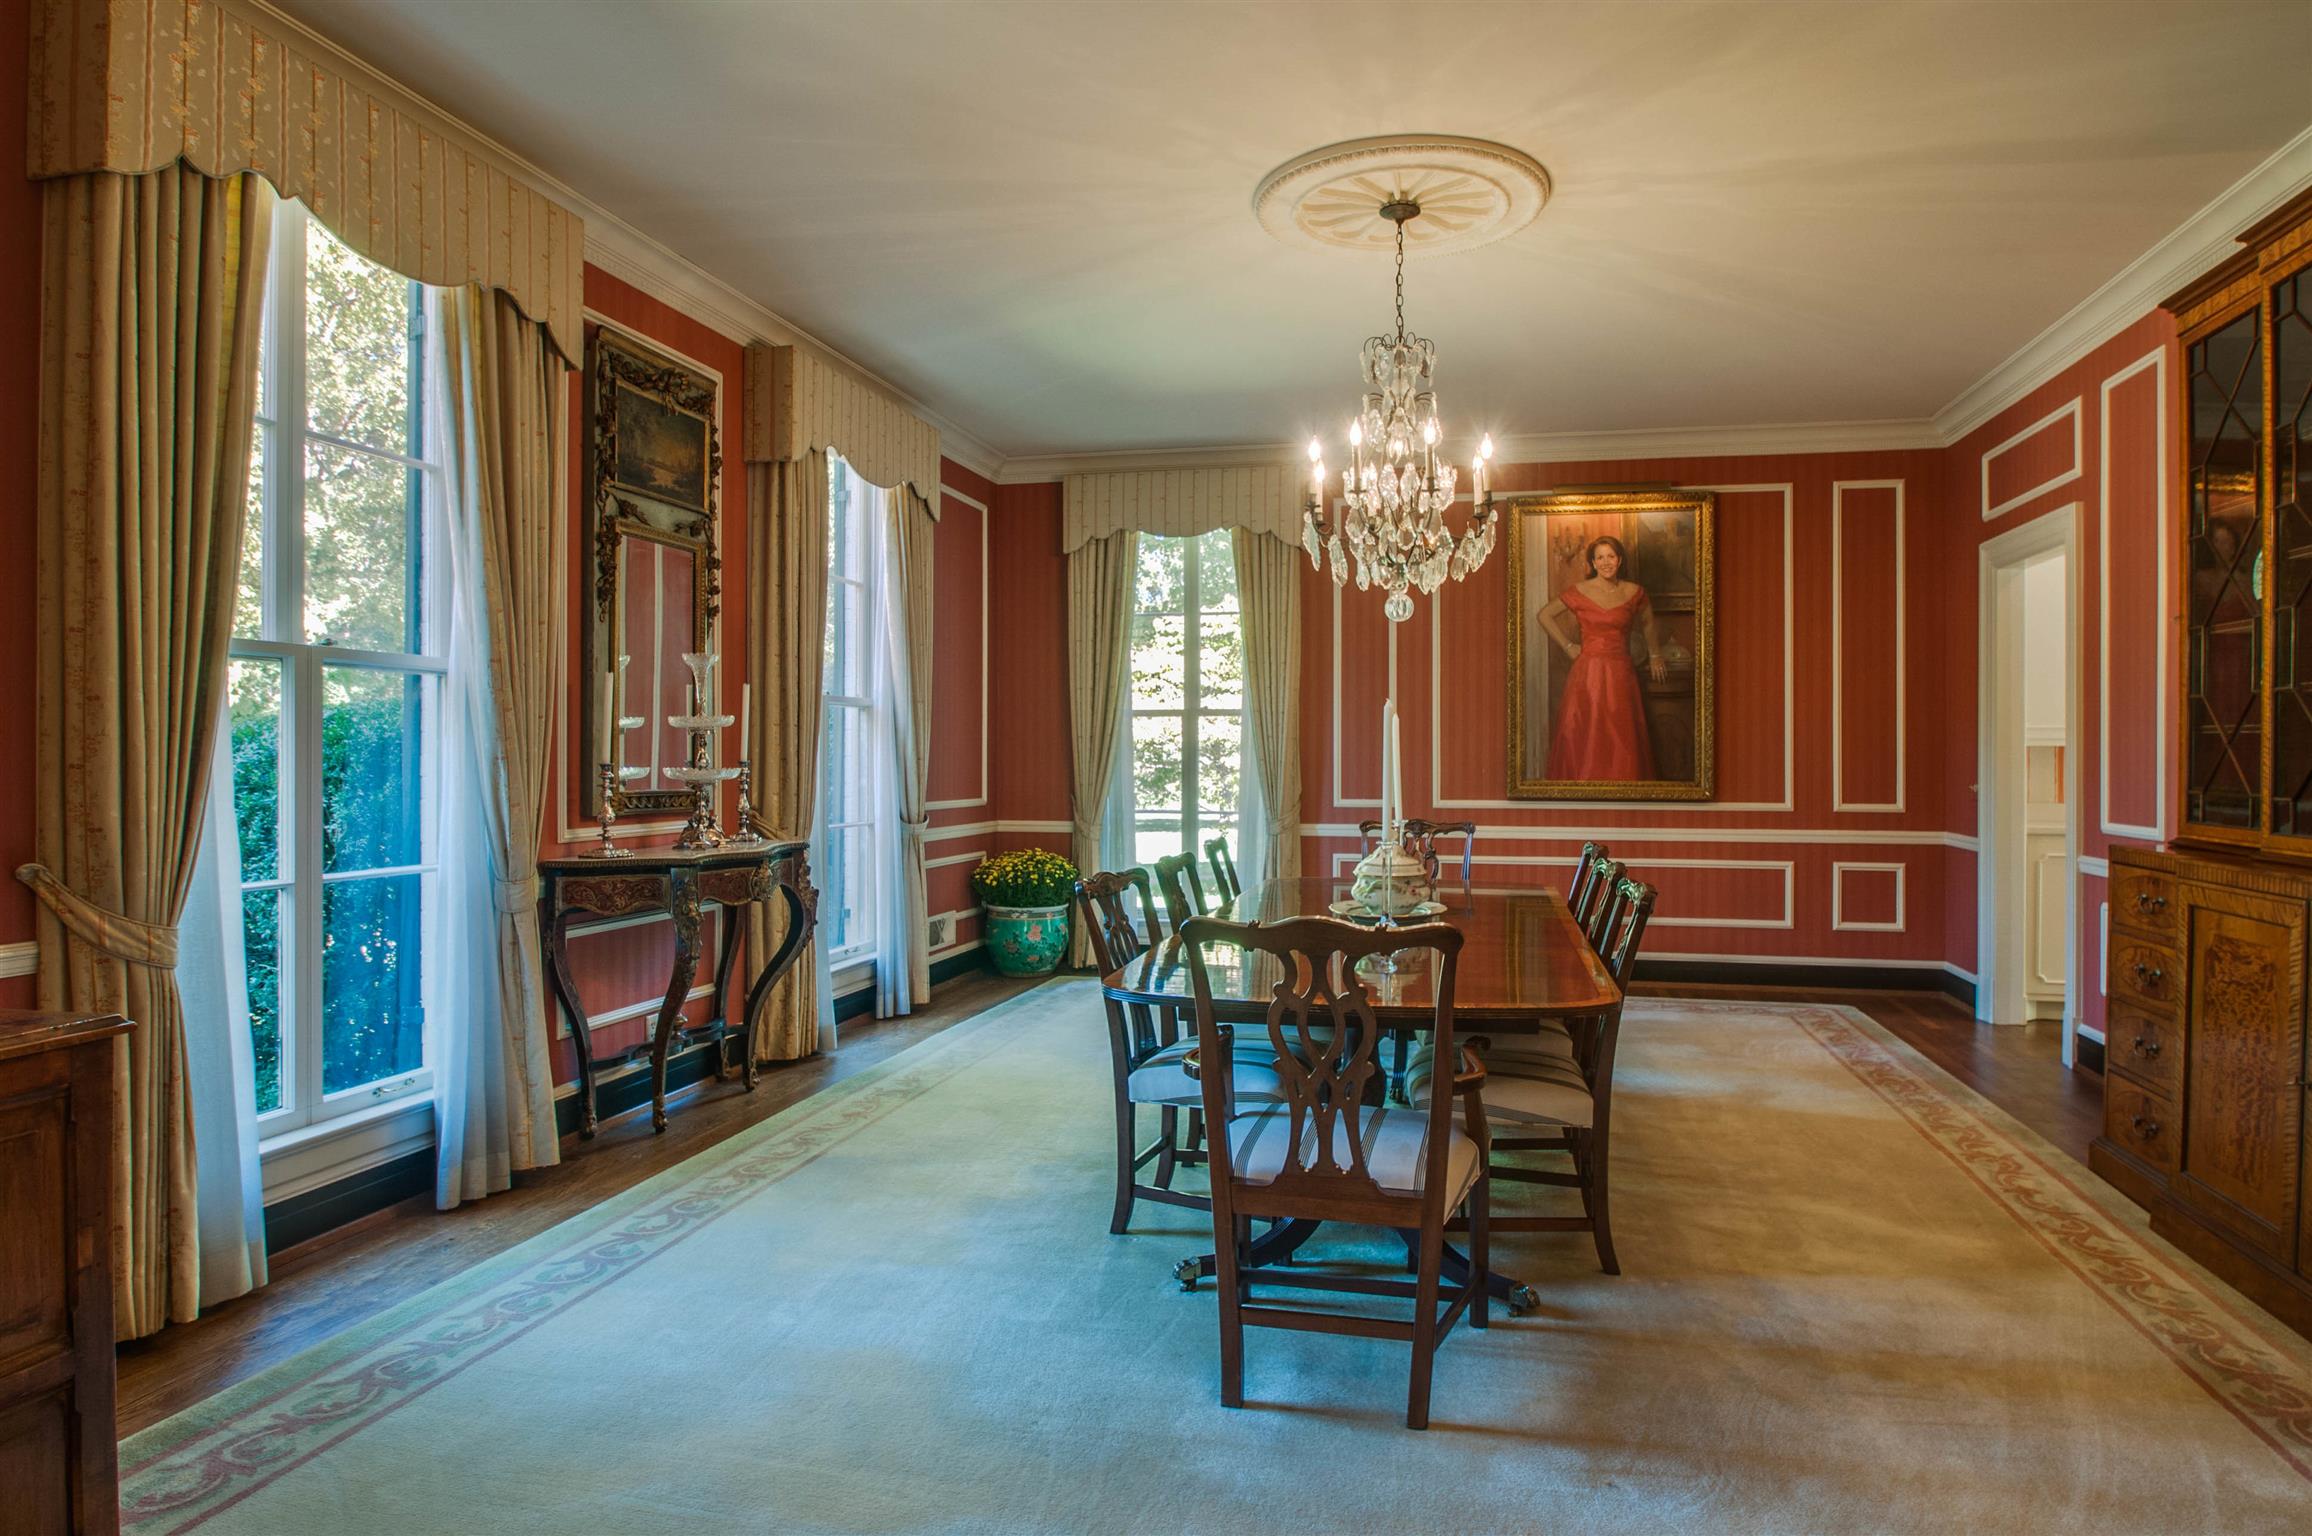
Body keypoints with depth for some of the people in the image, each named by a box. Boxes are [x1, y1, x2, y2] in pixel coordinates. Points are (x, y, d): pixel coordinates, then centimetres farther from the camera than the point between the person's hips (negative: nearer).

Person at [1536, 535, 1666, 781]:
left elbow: (1648, 624, 23)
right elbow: (1543, 616, 6)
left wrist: (1654, 656, 26)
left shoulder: (1634, 592, 5)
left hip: (1621, 674, 2)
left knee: (1622, 742, 2)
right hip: (1588, 672, -2)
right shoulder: (1579, 592, -1)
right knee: (1585, 740, -1)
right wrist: (1567, 646, 3)